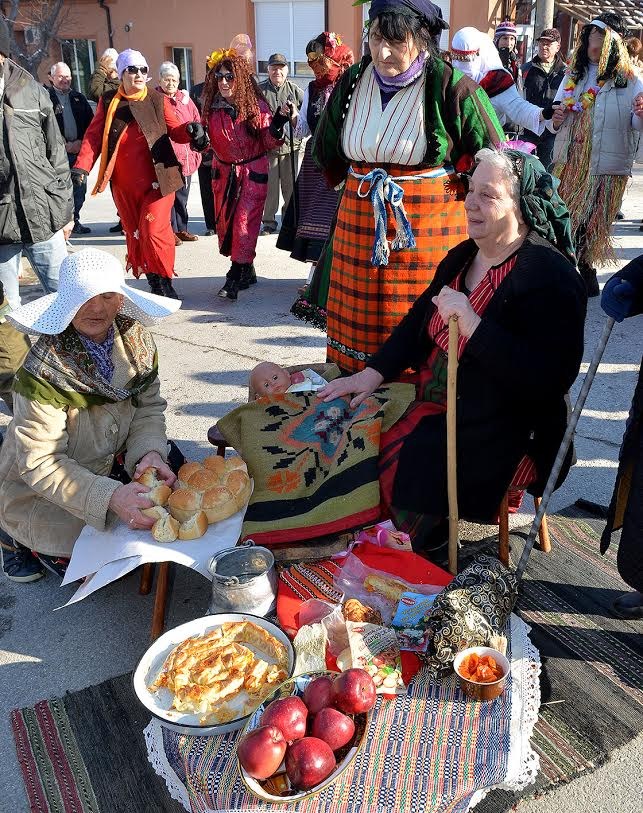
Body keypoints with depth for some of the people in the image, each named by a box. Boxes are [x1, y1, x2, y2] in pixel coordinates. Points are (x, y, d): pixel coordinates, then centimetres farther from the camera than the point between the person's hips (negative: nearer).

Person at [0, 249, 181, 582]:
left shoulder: (136, 340, -10)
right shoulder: (44, 370, -28)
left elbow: (149, 408, -4)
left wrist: (150, 452, -26)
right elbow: (41, 463, -28)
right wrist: (110, 497, -40)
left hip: (111, 464, 6)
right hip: (40, 489, -6)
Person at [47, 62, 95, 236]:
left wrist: (81, 142, -3)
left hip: (80, 149, 5)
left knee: (79, 189, 7)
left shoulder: (78, 98, 17)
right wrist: (65, 145, -11)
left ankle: (75, 220, 19)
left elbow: (90, 122, 12)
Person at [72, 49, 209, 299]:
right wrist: (82, 166, -8)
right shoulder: (108, 102, 9)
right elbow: (93, 136, 6)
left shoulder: (158, 100, 6)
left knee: (154, 231, -13)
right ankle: (154, 285, 20)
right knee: (134, 234, 8)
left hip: (156, 179, -3)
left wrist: (190, 130, -19)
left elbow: (175, 131, 5)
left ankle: (165, 283, 0)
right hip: (124, 184, 3)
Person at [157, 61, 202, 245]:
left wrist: (195, 151, 7)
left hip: (185, 157, 5)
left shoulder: (185, 99, 13)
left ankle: (181, 228, 23)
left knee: (182, 195, 12)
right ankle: (170, 230, 4)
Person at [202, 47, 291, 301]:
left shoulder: (256, 106, -9)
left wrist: (277, 125, -26)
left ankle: (234, 279, -1)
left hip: (252, 172, -4)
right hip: (223, 172, 5)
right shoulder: (211, 108, 1)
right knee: (224, 224, 8)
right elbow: (208, 142, 13)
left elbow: (269, 142, -8)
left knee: (244, 224, -8)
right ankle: (246, 271, 24)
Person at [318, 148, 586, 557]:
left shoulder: (552, 277, -15)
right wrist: (373, 373, -1)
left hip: (504, 430, -8)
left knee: (402, 464, -25)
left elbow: (549, 379, -25)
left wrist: (472, 324, -29)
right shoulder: (463, 256, 10)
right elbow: (419, 322, 14)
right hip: (433, 401, 8)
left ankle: (420, 551, 4)